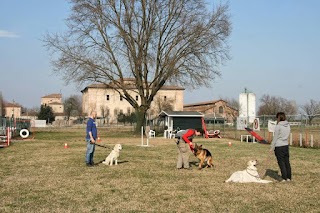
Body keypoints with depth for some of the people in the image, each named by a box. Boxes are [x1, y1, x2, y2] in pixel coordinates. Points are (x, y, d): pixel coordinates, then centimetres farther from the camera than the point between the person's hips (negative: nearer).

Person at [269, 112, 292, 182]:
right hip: (286, 145, 6)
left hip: (279, 147, -6)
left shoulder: (278, 126, -14)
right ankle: (288, 177, 16)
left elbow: (275, 138, -11)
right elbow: (287, 135, 13)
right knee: (287, 162, 11)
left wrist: (272, 147, -5)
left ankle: (284, 178, 4)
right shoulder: (288, 125, 5)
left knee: (281, 163, 1)